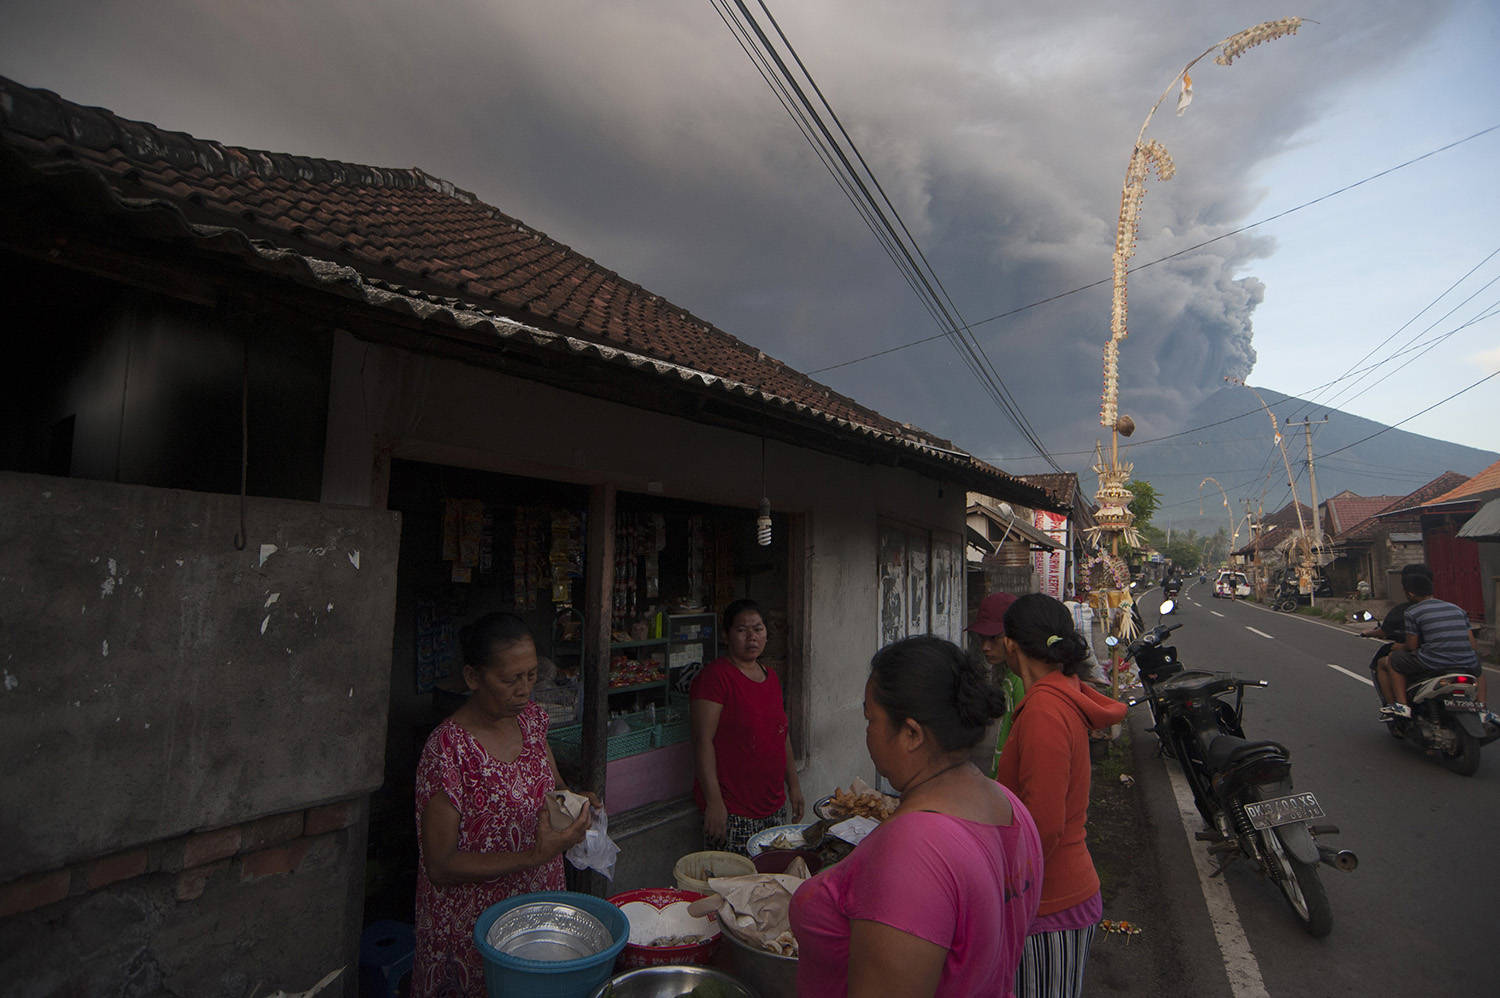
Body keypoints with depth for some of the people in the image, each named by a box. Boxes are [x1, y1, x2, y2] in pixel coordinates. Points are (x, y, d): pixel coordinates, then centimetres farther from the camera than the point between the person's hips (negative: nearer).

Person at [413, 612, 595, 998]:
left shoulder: (531, 718, -4)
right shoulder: (448, 748, -24)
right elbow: (440, 867, -20)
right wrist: (537, 855, -28)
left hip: (539, 908, 6)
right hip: (473, 929, -6)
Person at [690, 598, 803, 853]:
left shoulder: (770, 677, 11)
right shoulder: (715, 675, -13)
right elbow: (703, 741, -17)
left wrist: (793, 784, 17)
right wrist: (714, 802, -20)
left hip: (774, 806, 7)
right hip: (731, 811, -7)